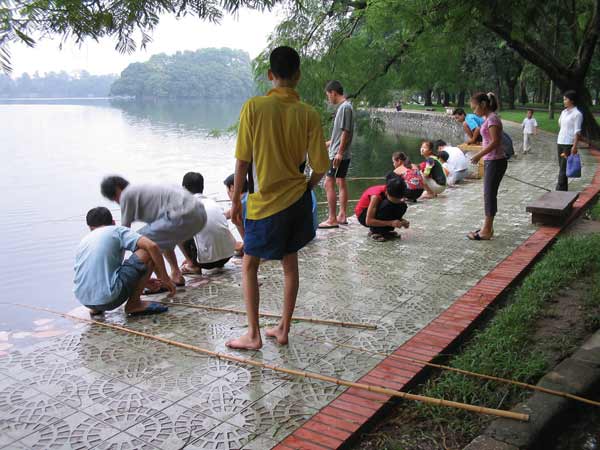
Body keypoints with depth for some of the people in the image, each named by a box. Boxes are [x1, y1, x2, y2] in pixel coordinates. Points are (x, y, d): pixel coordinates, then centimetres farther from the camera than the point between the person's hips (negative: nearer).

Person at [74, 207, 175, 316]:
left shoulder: (83, 242, 21)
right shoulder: (117, 230, 6)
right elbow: (152, 246, -10)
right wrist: (166, 279, -1)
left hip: (84, 301, 7)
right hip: (108, 298, -7)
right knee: (148, 252, 3)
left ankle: (95, 308, 20)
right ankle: (134, 303, 6)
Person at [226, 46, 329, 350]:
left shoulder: (254, 107, -12)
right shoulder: (308, 114, -5)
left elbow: (243, 160, -10)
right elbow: (320, 166, -5)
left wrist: (236, 200, 1)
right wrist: (304, 187, 14)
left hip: (265, 202, -3)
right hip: (297, 199, 4)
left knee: (249, 265, 11)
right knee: (290, 262, 16)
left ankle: (253, 334, 14)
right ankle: (283, 329, 25)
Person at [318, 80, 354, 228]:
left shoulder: (345, 107, -14)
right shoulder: (343, 107, 15)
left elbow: (346, 132, -20)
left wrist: (339, 153, -22)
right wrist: (327, 143, 28)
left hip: (339, 155, -10)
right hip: (343, 155, 10)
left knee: (329, 184, -10)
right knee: (341, 183, 13)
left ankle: (332, 219, -8)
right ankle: (342, 216, 19)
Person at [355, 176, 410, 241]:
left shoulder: (394, 195, -15)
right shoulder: (376, 196, -33)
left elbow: (394, 213, 1)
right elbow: (368, 221, -35)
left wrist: (402, 221, -21)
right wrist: (390, 223, -39)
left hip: (377, 213, 6)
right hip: (363, 215, -6)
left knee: (402, 206, -13)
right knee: (387, 205, -33)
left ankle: (385, 230, -3)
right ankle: (376, 232, -18)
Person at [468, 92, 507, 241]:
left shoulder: (492, 118, -15)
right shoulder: (489, 118, 14)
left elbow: (495, 142, -21)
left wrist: (479, 155, -19)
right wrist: (481, 156, 14)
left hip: (495, 162, -10)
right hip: (490, 161, 10)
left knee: (490, 195, -4)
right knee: (488, 194, 13)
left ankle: (486, 231, 2)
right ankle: (487, 227, 22)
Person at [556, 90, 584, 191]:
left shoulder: (577, 114, -9)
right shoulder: (564, 112, 14)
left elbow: (577, 131, -13)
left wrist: (575, 146, -19)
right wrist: (558, 141, 16)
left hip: (569, 144, -8)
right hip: (560, 142, 8)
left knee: (563, 168, -8)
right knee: (561, 166, 10)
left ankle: (560, 190, -6)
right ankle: (563, 189, 16)